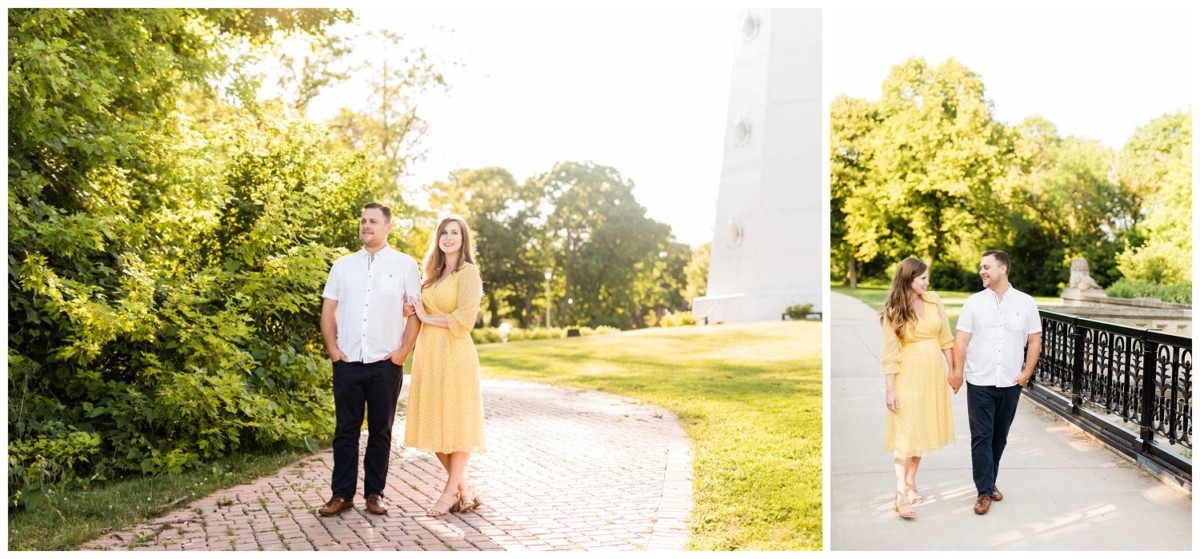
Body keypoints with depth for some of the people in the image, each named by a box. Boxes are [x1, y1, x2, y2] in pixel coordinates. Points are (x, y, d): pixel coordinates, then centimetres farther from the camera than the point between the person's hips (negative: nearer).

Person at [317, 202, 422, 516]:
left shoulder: (405, 265, 2)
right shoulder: (343, 265, 11)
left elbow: (415, 312, 1)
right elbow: (328, 310, 12)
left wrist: (403, 351, -6)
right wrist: (333, 349, 2)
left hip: (386, 363, -2)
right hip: (347, 362, 2)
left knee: (381, 431, 6)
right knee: (346, 429, 6)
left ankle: (374, 493, 16)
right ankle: (342, 494, 13)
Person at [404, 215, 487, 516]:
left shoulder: (468, 272, -6)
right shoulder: (434, 274, 17)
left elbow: (464, 319, -15)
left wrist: (427, 318, -6)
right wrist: (415, 309, 3)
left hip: (454, 354, -8)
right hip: (428, 353, 8)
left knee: (456, 422, 1)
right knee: (434, 423, 8)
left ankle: (451, 491, 11)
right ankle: (464, 488, 19)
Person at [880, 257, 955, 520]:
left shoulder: (934, 300, 2)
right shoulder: (893, 312, -10)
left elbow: (945, 338, 9)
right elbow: (890, 353, -11)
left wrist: (952, 369, 10)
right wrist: (890, 390, -13)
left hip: (933, 373, 5)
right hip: (908, 375, -5)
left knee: (923, 429, 11)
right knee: (906, 432, -8)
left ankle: (911, 484, 23)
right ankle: (901, 494, -10)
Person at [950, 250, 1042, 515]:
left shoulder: (1026, 303, 2)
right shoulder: (974, 302, 0)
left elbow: (1034, 340, 5)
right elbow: (961, 339, -2)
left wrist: (1027, 372, -1)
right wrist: (957, 372, -9)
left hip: (1010, 383, 1)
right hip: (979, 383, -1)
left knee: (999, 436, 12)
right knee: (981, 437, -2)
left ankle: (990, 482, 28)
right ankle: (984, 491, 3)